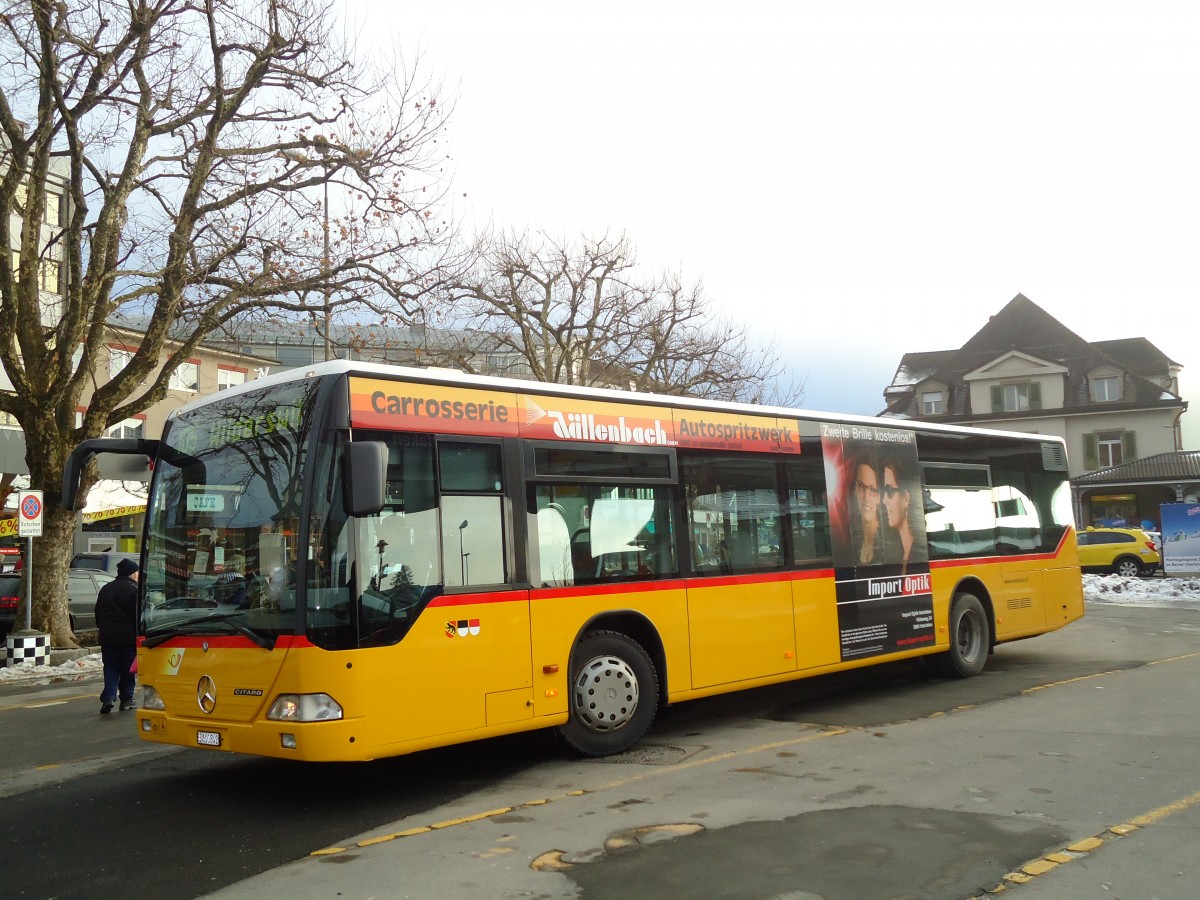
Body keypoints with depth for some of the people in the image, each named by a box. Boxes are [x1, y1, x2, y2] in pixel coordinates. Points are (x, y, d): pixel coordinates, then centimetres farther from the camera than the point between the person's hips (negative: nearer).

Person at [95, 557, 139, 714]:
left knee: (110, 667, 6)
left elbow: (98, 613, 17)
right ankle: (126, 699, 9)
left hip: (108, 636, 4)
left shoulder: (105, 589, 12)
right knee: (128, 669, 7)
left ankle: (108, 697, -10)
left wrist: (102, 629, 22)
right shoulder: (134, 590, -7)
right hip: (129, 636, -4)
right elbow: (139, 615, -10)